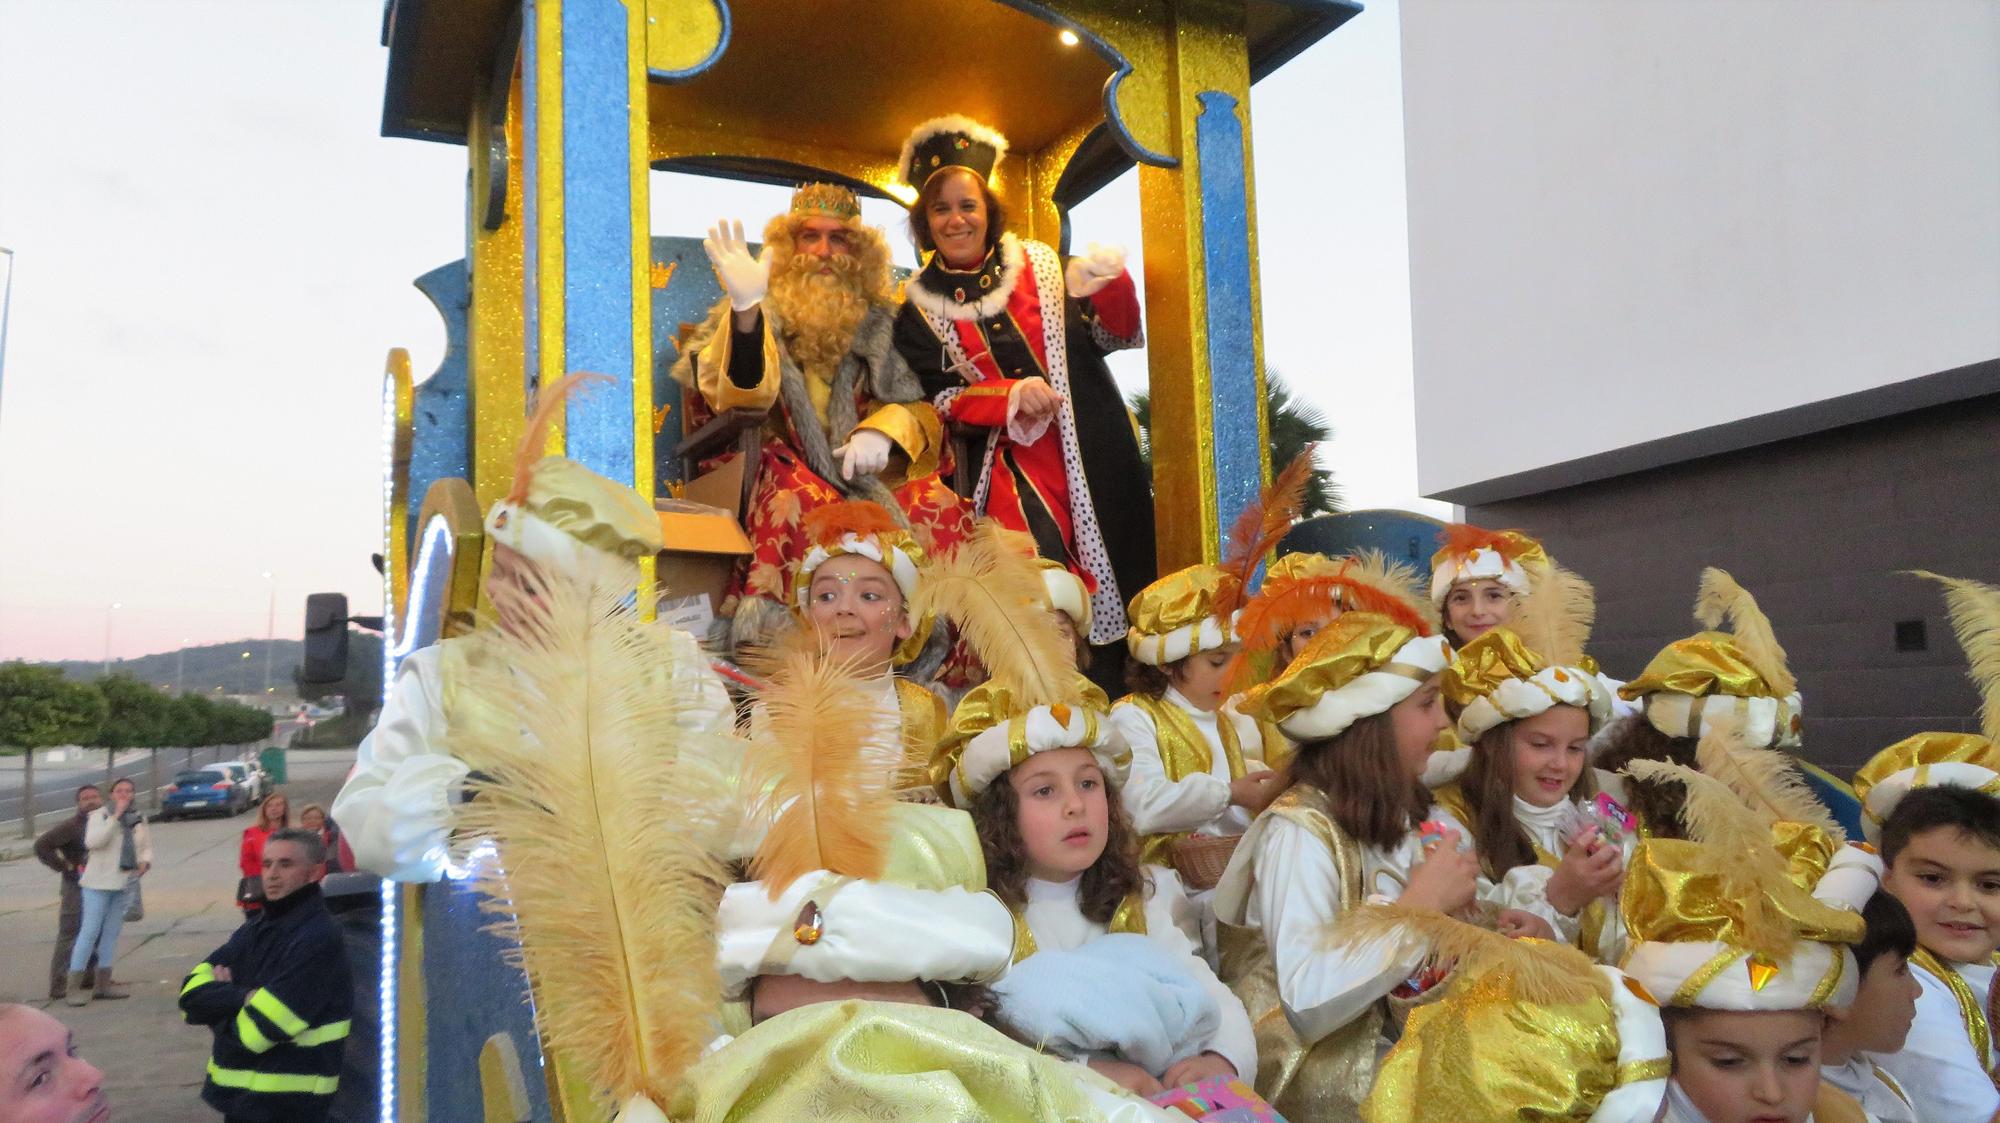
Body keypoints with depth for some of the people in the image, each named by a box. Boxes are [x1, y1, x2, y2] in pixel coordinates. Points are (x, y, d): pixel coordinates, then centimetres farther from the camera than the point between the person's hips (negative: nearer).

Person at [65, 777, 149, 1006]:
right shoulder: (99, 815, -6)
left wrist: (145, 862, -4)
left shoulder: (139, 819, 10)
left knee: (111, 933, 11)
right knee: (90, 931, -7)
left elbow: (147, 847, 17)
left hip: (125, 883, 5)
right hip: (99, 882, -5)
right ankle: (73, 987, -2)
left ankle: (102, 983, 19)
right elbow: (92, 842, -22)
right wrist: (116, 815, -24)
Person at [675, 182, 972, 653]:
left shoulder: (877, 322, 14)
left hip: (863, 471, 2)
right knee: (802, 503, -37)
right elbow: (741, 395, -12)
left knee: (939, 506, -26)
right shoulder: (766, 314, 7)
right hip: (787, 465, -2)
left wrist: (885, 428, -15)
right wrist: (746, 310, -30)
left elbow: (920, 404, 9)